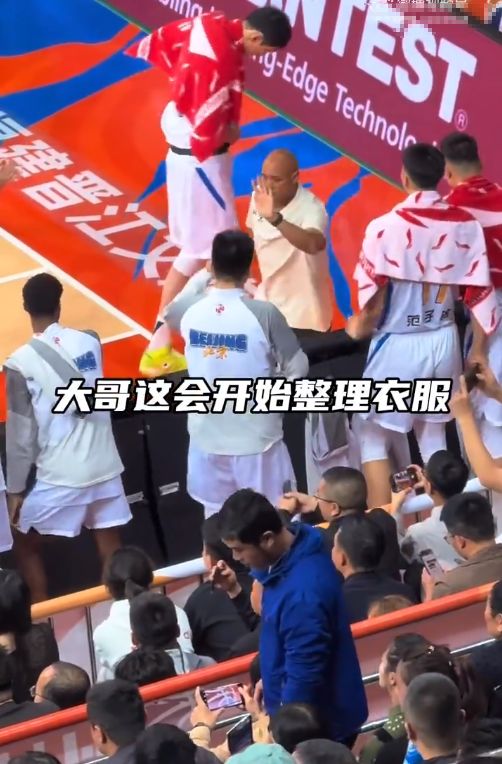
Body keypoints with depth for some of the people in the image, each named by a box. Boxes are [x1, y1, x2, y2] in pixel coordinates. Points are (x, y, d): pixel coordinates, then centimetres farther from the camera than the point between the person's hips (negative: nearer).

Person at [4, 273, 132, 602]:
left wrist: (16, 489, 0)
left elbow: (21, 433, -9)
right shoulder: (90, 341, 1)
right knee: (111, 547, 11)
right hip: (105, 467, 4)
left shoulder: (21, 362, -12)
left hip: (60, 476, -4)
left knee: (25, 543, 14)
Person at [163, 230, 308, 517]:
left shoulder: (190, 310, -8)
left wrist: (201, 279, 28)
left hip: (207, 437, 3)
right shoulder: (264, 313, -19)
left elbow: (168, 313, 19)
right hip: (257, 438, -3)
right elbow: (298, 369, -10)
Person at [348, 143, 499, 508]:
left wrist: (360, 327, 8)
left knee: (373, 434, 8)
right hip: (444, 341, 5)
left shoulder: (386, 227, -17)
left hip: (399, 344, -5)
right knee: (433, 435, 19)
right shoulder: (466, 225, -4)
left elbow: (374, 297, -13)